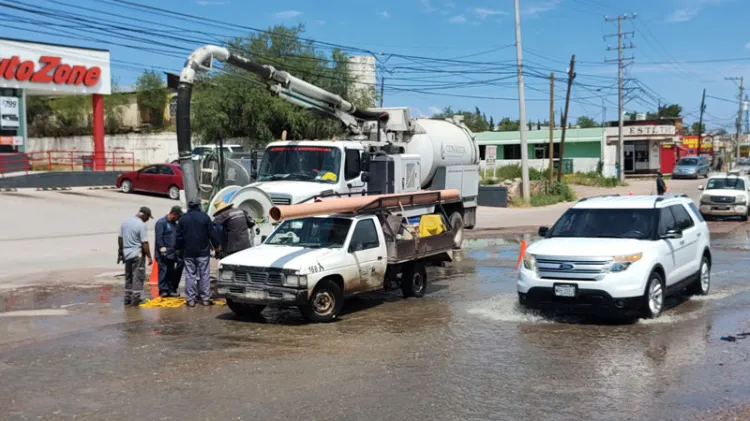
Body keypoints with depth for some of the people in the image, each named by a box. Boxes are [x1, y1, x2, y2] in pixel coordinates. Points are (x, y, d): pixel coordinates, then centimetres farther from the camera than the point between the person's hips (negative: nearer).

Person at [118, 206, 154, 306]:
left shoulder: (125, 222, 6)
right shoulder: (141, 225, -16)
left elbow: (120, 238, 13)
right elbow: (145, 243, -17)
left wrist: (121, 251, 24)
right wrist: (149, 257, -11)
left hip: (126, 254, 7)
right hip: (137, 255, -7)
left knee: (128, 277, 15)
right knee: (138, 277, -1)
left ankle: (127, 299, 19)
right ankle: (135, 300, -1)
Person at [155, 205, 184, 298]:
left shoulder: (174, 224, 18)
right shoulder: (161, 222, -9)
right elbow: (159, 238, -15)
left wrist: (177, 250, 16)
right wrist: (162, 249, -19)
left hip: (172, 253, 8)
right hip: (163, 255, -8)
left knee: (171, 272, 10)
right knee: (163, 271, -7)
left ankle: (171, 290, 16)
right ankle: (163, 290, -4)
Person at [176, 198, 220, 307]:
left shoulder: (183, 218, 2)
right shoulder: (204, 217, -5)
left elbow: (179, 236, 5)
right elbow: (212, 233, -3)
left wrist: (178, 248, 17)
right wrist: (216, 245, 9)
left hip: (188, 252, 2)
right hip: (203, 251, -2)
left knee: (190, 275, 4)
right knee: (204, 275, 2)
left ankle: (190, 299, 1)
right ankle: (205, 298, 2)